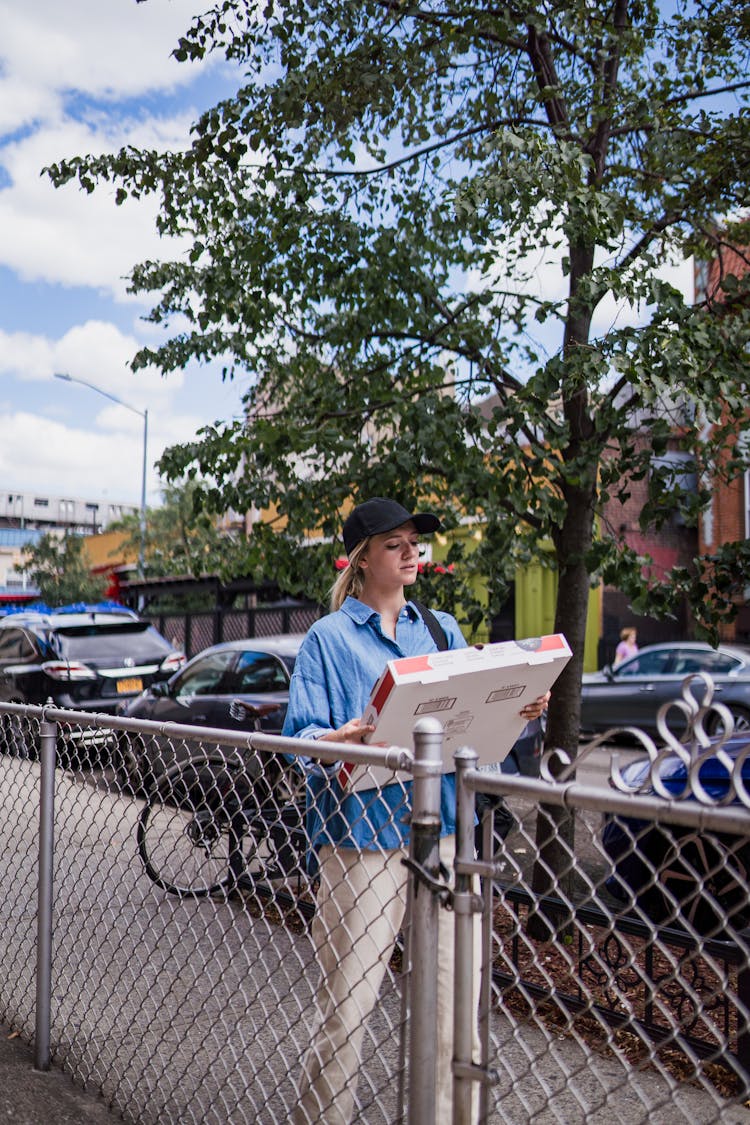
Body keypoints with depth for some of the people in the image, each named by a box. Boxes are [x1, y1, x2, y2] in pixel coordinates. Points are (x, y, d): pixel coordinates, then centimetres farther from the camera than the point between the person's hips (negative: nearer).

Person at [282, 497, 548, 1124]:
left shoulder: (442, 629, 15)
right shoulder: (329, 637, 2)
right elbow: (299, 734, -5)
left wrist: (523, 711, -8)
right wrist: (343, 738, -25)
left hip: (441, 830, 4)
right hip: (361, 831, -4)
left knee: (453, 992, 9)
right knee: (347, 1000, 0)